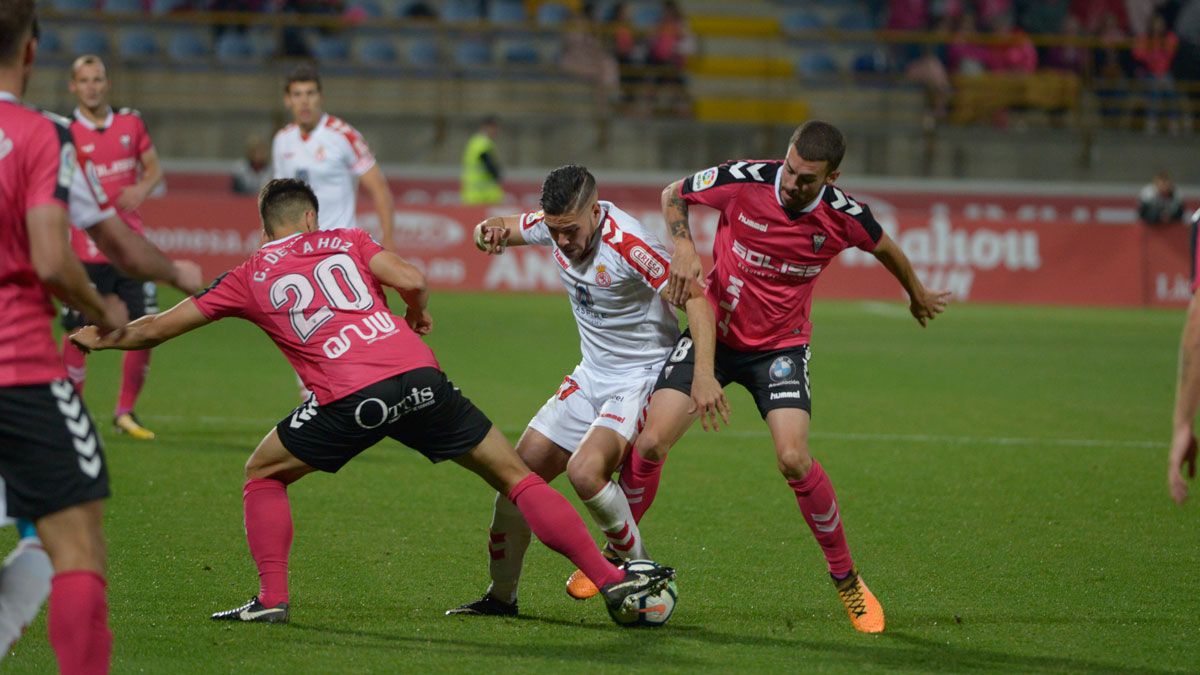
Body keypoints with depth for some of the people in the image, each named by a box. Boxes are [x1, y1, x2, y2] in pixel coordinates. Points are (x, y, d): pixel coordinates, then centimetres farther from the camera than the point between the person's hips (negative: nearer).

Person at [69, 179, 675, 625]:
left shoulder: (249, 278, 19)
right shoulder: (347, 241, 21)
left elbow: (158, 329, 24)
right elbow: (411, 281, 5)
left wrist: (98, 338, 41)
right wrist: (419, 316, 28)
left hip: (351, 401, -2)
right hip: (418, 376, 2)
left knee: (262, 475, 22)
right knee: (515, 474, 10)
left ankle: (272, 598, 9)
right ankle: (611, 579, 7)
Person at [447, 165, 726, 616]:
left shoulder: (628, 244, -27)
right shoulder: (556, 224, -4)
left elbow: (696, 299, -26)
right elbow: (490, 232, 12)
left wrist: (704, 374, -36)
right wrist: (489, 232, -15)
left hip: (644, 376, -8)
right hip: (592, 376, 8)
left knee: (585, 471, -29)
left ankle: (638, 569, -6)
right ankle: (501, 596, 19)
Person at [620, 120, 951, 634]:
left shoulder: (845, 217, -16)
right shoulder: (743, 181, -19)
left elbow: (884, 248, 9)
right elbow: (673, 194, 0)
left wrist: (918, 297, 26)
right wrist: (683, 246, -19)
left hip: (780, 345, -1)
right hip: (712, 329, 1)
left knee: (794, 460, -20)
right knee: (650, 443, -13)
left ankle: (846, 579, 1)